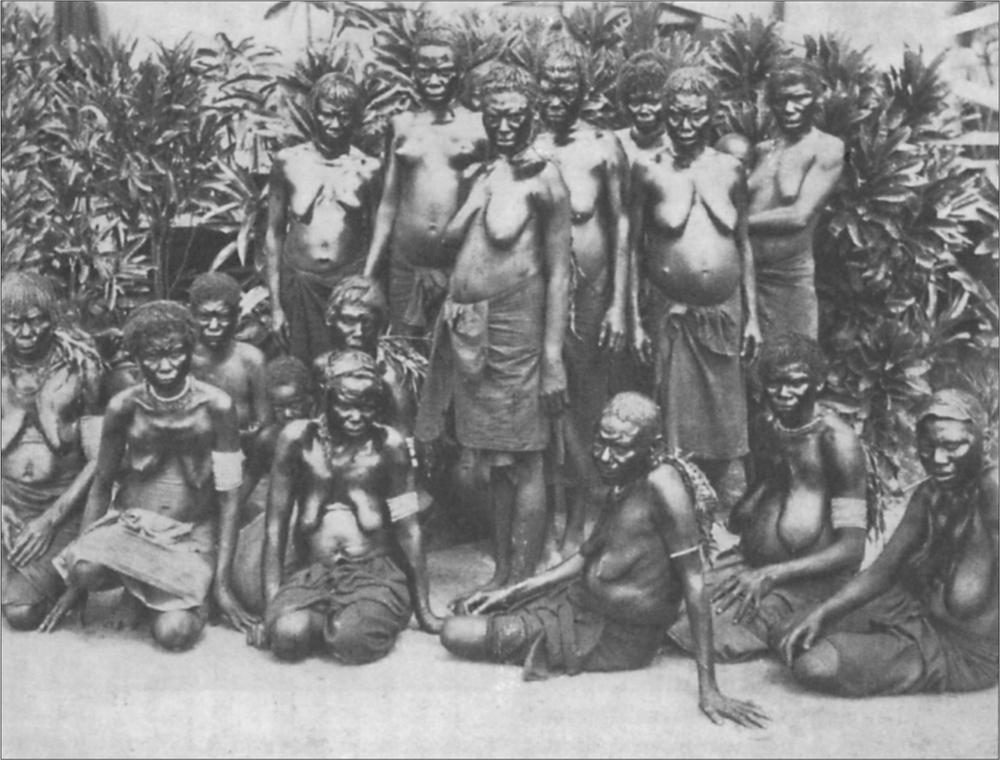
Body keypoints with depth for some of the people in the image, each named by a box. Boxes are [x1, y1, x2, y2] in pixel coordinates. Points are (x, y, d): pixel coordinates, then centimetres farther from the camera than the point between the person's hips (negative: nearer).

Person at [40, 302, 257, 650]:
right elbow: (101, 486, 5)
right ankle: (138, 588, 5)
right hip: (130, 527, 2)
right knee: (85, 569, -30)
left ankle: (194, 591, 12)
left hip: (191, 538, -2)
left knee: (173, 634, -23)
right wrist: (74, 581, 4)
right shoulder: (124, 407, -5)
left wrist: (221, 583, -8)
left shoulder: (216, 406, -10)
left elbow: (228, 497, -6)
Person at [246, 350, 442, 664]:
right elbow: (276, 526, 3)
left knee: (352, 641, -32)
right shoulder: (298, 438, 0)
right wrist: (271, 607, -1)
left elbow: (408, 529, 5)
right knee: (287, 636, -30)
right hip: (313, 573, 1)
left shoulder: (388, 445, -1)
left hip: (376, 571, -1)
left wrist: (424, 612, 8)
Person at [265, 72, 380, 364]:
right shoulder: (289, 162, 3)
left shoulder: (367, 169, 3)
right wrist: (275, 304, 3)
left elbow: (377, 240, 8)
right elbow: (274, 233, 6)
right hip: (299, 282, 0)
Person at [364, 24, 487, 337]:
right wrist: (369, 270, 11)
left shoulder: (478, 126, 1)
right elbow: (389, 201, 13)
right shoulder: (401, 126, 9)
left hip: (462, 263, -2)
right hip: (406, 264, 2)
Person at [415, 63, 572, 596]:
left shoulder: (542, 179, -5)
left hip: (515, 328, -6)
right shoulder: (476, 175, 13)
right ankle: (502, 571, 25)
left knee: (521, 461, 1)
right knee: (492, 462, 14)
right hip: (467, 330, 6)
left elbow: (559, 272, -9)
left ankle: (523, 582, 9)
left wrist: (553, 356, -13)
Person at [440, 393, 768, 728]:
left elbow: (694, 585, -26)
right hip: (580, 600, 9)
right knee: (454, 628, 20)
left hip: (615, 638, -9)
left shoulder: (663, 483, -25)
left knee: (460, 634, -6)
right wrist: (510, 593, 9)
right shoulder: (625, 481, 3)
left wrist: (708, 689, -29)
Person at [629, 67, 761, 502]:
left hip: (725, 314, 3)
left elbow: (744, 245, 12)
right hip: (671, 315, -3)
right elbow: (632, 248, 0)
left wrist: (752, 315, 8)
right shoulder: (648, 169, -1)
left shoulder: (730, 170, 7)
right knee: (673, 427, 1)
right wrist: (633, 320, -4)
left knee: (724, 431, 9)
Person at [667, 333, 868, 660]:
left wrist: (770, 575, -22)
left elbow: (851, 550, -17)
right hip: (753, 569, 8)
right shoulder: (769, 428, 9)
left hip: (811, 582, -8)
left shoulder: (836, 440, -13)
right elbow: (737, 522, 19)